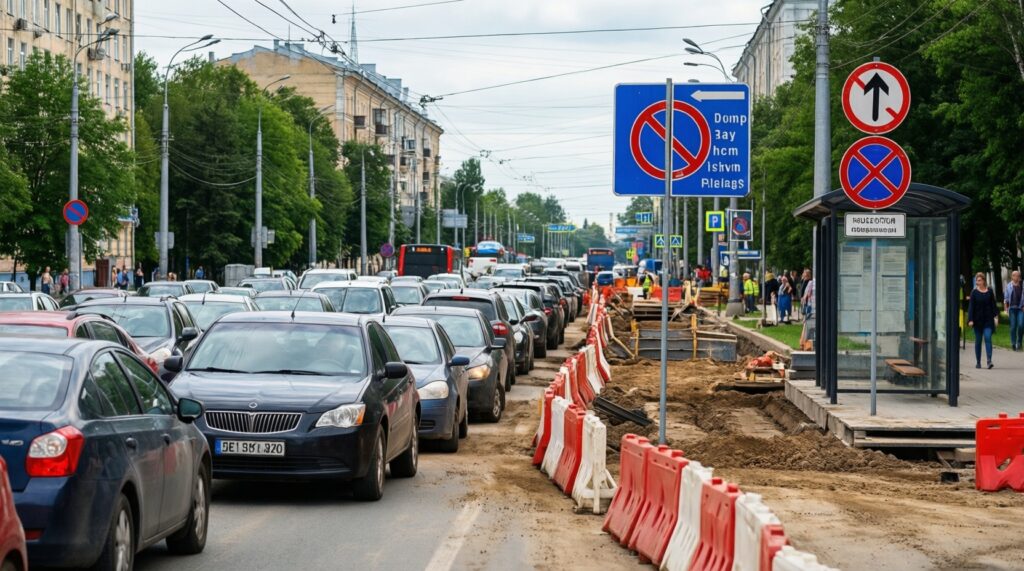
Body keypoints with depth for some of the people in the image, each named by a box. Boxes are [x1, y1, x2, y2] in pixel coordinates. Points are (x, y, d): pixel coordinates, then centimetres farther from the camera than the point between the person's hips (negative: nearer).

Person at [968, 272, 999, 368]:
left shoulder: (990, 292, 4)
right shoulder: (974, 293, 1)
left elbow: (993, 305, 7)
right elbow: (971, 307, -1)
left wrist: (995, 316, -3)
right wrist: (970, 320, -9)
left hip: (988, 320, 0)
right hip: (978, 320, 0)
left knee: (988, 338, -13)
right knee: (978, 341, 6)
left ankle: (989, 360, -18)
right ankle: (978, 362, 15)